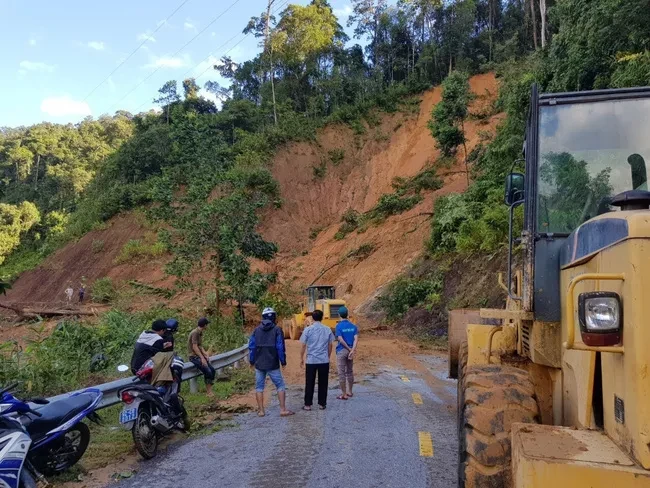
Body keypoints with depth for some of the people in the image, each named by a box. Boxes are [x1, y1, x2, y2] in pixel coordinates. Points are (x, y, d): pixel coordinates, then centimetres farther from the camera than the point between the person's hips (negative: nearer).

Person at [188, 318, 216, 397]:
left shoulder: (200, 333, 12)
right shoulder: (195, 333, -16)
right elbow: (194, 347, -21)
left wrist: (205, 353, -5)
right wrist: (202, 358, -23)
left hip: (199, 355, 9)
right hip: (194, 356, -9)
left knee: (212, 370, -3)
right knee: (207, 371, -20)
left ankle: (209, 390, 2)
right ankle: (209, 391, -10)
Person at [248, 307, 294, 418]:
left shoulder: (256, 330, 4)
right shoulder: (277, 330, -6)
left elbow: (251, 347, 6)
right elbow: (280, 347, -8)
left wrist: (251, 361, 16)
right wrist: (283, 361, 1)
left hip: (259, 364, 3)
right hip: (273, 365, -3)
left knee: (259, 387, 11)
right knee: (280, 385, 6)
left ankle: (261, 410, 12)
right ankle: (283, 409, 3)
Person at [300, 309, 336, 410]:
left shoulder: (308, 330, -6)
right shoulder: (327, 329, 0)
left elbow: (304, 346, -3)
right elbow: (330, 346, 5)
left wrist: (301, 358, 9)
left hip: (311, 361, -1)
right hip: (324, 360, 2)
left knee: (309, 383, 7)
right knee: (323, 383, 11)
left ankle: (308, 405, 11)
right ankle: (322, 404, 16)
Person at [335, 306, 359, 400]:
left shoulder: (339, 326, -10)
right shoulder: (353, 326, 4)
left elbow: (340, 340, -17)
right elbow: (356, 339, -7)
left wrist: (349, 349, -10)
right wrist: (352, 350, -15)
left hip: (341, 351, -5)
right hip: (350, 350, 5)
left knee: (342, 373, 1)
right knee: (349, 371, 17)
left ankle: (344, 394, 4)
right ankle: (350, 392, 26)